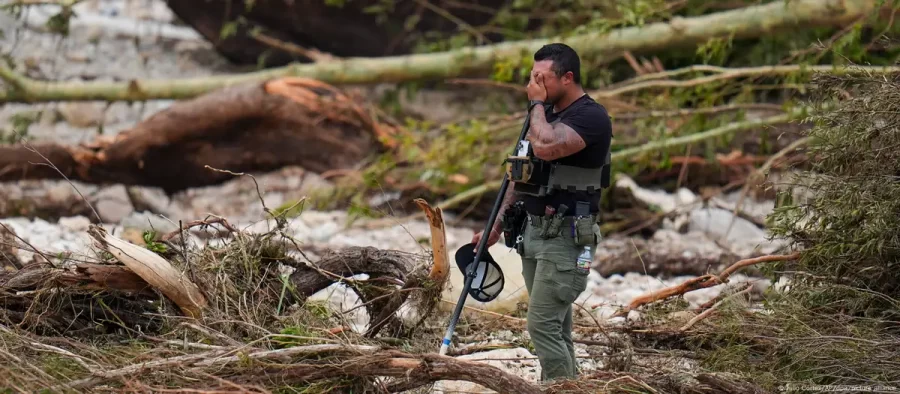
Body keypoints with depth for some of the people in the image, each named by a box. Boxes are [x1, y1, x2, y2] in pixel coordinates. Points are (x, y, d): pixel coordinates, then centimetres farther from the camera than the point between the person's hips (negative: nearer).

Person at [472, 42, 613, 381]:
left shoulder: (591, 117, -14)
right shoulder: (547, 114, 14)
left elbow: (546, 147, -32)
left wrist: (538, 104, -15)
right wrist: (496, 226, 18)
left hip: (566, 236, -9)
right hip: (534, 230, 9)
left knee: (543, 325, -14)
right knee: (555, 328, 10)